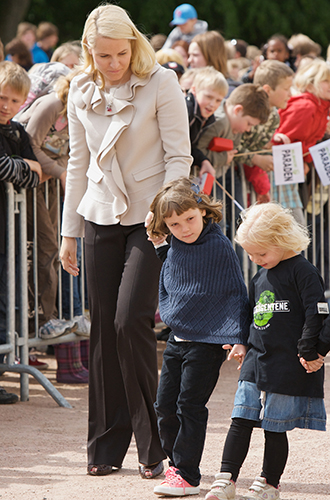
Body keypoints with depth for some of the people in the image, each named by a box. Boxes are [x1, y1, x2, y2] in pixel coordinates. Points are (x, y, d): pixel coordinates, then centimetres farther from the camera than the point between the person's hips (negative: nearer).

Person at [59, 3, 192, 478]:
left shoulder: (160, 83, -7)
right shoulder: (81, 92, 7)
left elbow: (179, 157, -7)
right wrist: (70, 232, 14)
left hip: (150, 217, -4)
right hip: (101, 218, 4)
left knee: (131, 322, -14)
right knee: (104, 328, 3)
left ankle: (153, 445, -3)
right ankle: (107, 446, 12)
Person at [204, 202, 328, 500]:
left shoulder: (303, 272, -10)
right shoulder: (260, 278, 14)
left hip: (289, 369, -7)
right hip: (256, 364, 7)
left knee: (275, 428, 0)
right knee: (240, 420, 0)